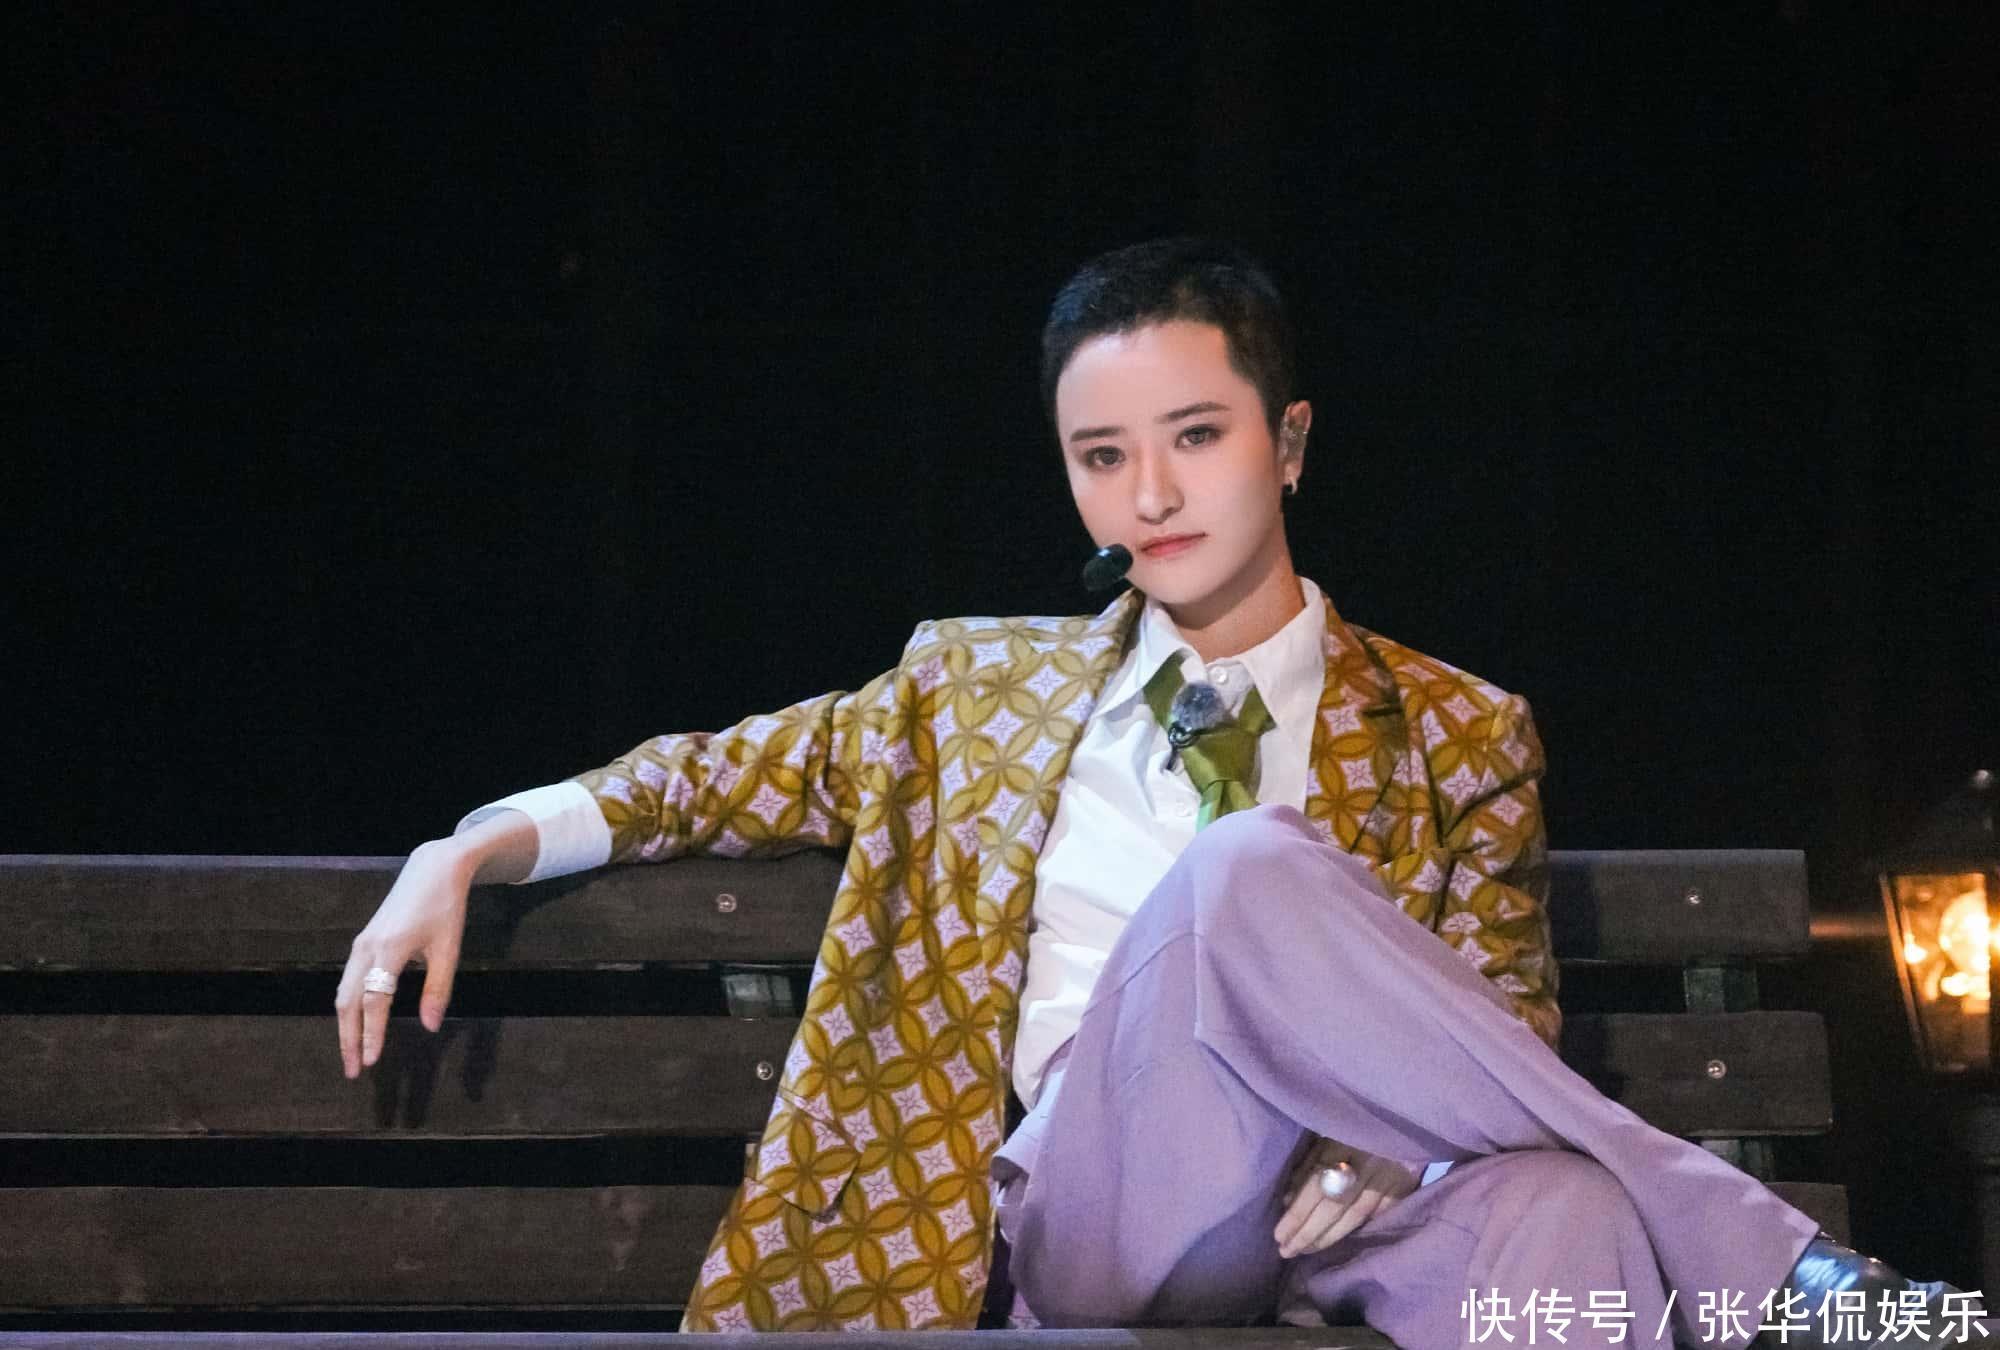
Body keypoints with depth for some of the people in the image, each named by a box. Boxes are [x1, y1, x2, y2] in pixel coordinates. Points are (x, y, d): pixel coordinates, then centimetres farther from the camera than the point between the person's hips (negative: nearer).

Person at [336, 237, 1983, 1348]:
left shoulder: (1455, 735, 17)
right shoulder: (981, 686, 23)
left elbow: (1508, 1045, 11)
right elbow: (726, 776, 30)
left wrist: (1369, 1153, -12)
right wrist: (463, 858, 13)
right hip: (1083, 1215, 1)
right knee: (1242, 871, -32)